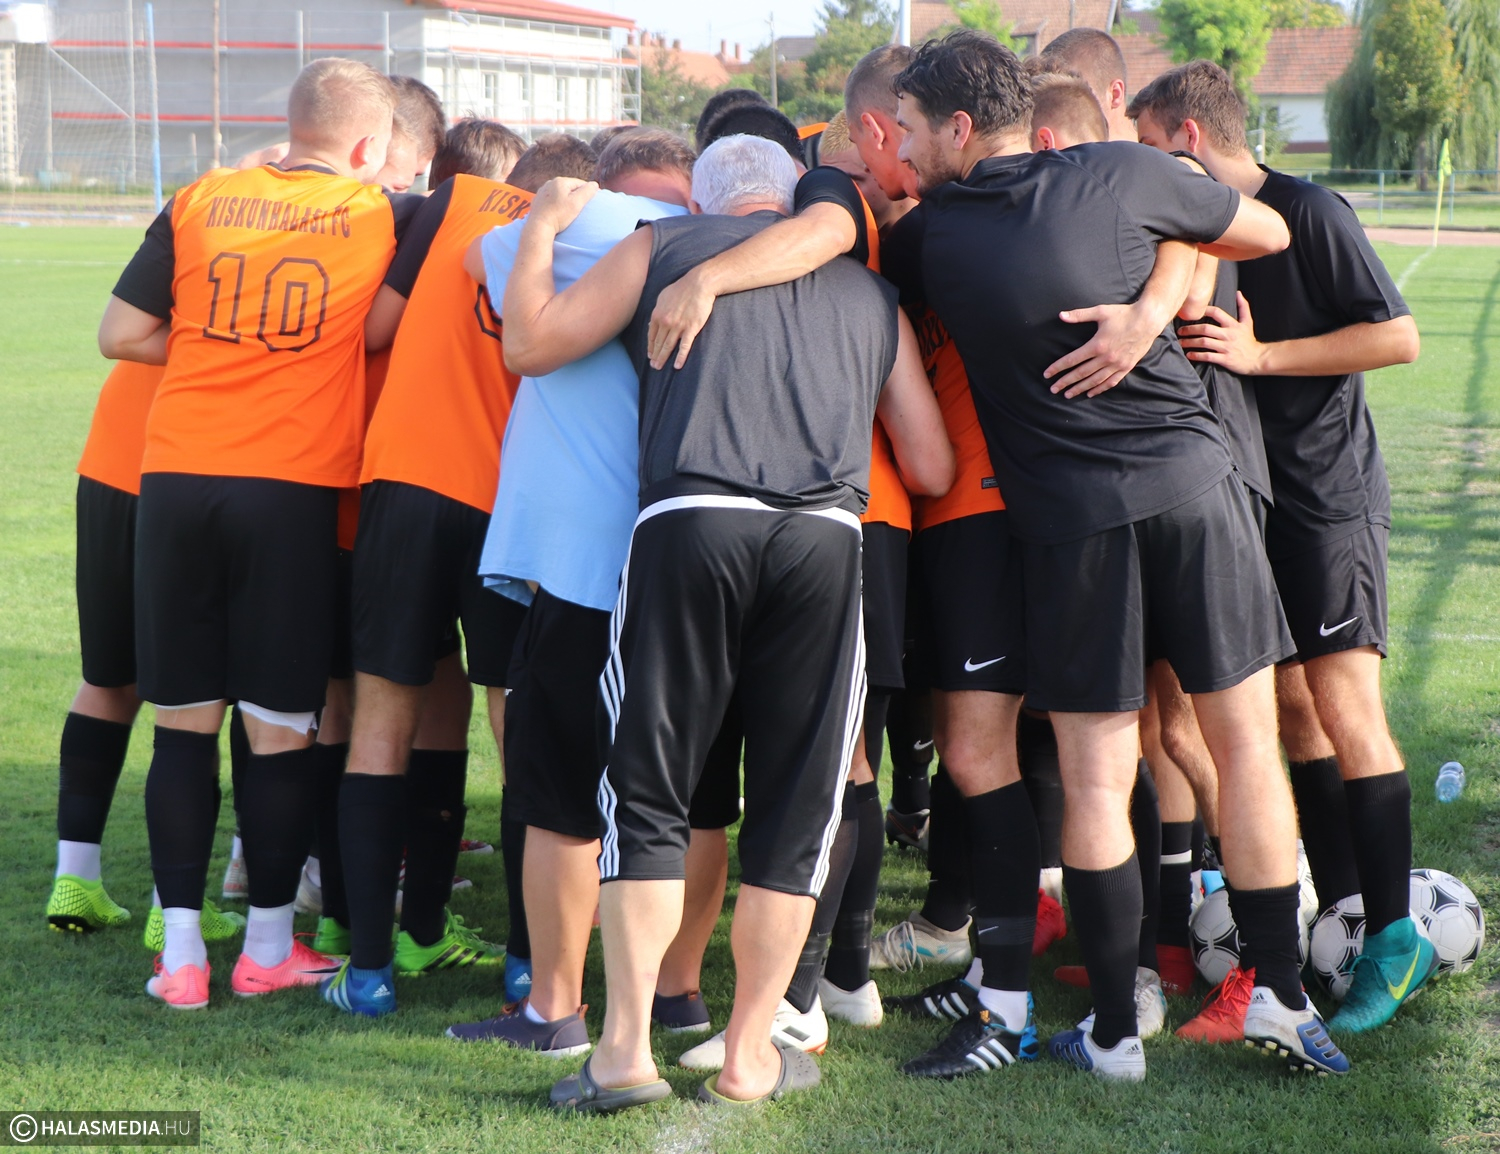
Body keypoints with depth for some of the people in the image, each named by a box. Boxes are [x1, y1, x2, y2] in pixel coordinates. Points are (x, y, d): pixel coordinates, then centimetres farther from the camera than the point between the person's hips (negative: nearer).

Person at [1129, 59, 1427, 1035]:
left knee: (1344, 702, -11)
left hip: (1330, 495, -7)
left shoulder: (1310, 213, -11)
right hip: (1247, 496, 7)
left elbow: (1398, 337, -14)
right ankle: (1338, 909, 14)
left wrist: (1260, 355, -19)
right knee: (1290, 704, 7)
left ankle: (1395, 937, -6)